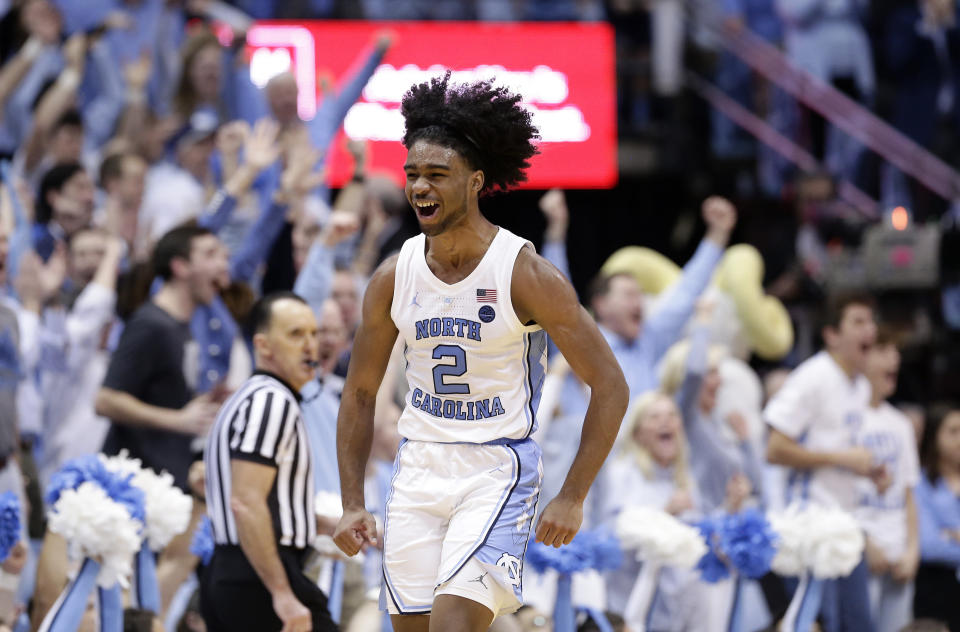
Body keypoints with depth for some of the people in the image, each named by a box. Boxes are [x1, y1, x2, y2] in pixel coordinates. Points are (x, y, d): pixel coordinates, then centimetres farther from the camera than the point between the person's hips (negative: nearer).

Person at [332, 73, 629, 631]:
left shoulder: (526, 274, -13)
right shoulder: (394, 278, 1)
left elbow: (610, 387, -9)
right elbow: (360, 393, 13)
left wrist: (573, 498, -12)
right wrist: (352, 503, 5)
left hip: (499, 470, -5)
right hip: (419, 466, 5)